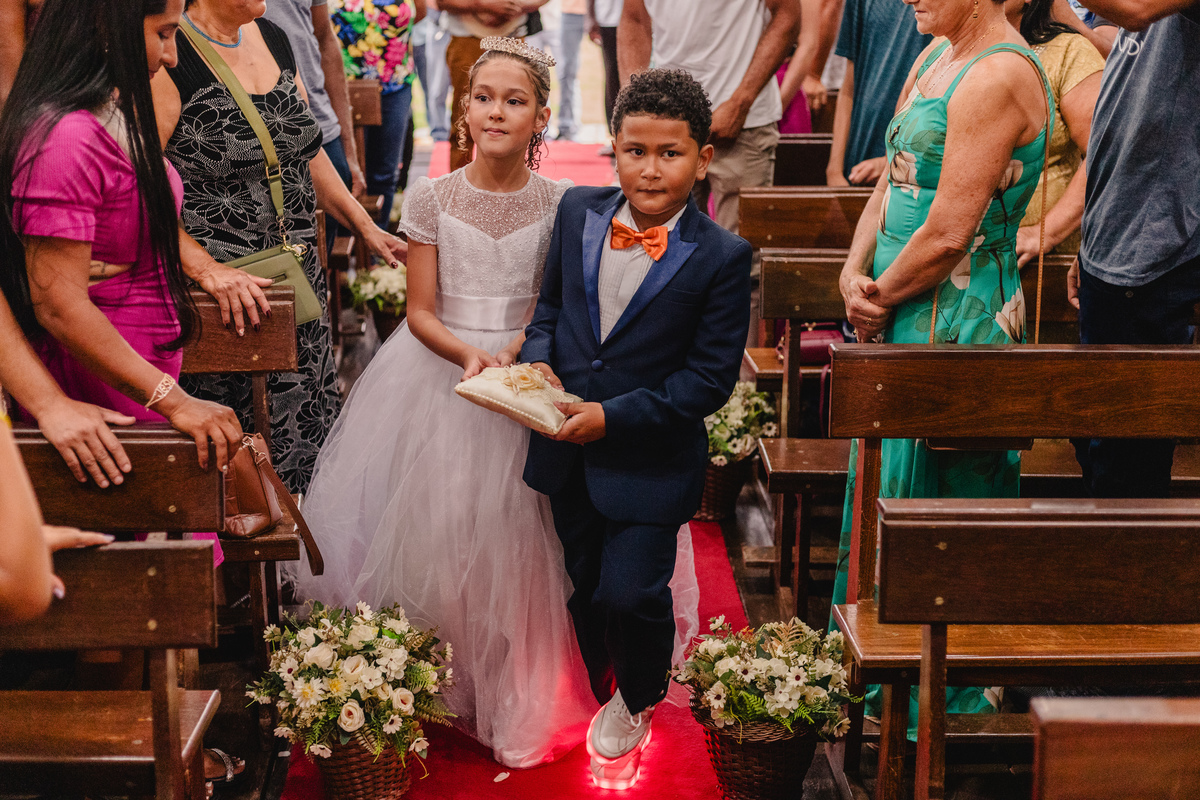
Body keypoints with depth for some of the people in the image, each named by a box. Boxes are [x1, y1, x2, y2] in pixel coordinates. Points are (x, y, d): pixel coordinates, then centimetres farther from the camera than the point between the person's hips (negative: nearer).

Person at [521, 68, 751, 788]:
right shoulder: (579, 212, -2)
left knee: (628, 592, -8)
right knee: (583, 585, 19)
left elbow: (711, 377, -16)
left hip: (652, 458, -5)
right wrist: (539, 360, -8)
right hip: (569, 451, 5)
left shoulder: (722, 258, -16)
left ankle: (639, 699, 26)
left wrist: (613, 417, -21)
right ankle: (595, 691, 47)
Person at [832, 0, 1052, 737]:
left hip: (956, 325, -9)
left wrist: (881, 299, -9)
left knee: (927, 497, 2)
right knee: (881, 488, 17)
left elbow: (949, 233, -22)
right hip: (904, 324, 10)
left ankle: (940, 699, 19)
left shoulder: (1000, 76, -19)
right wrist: (855, 274, -2)